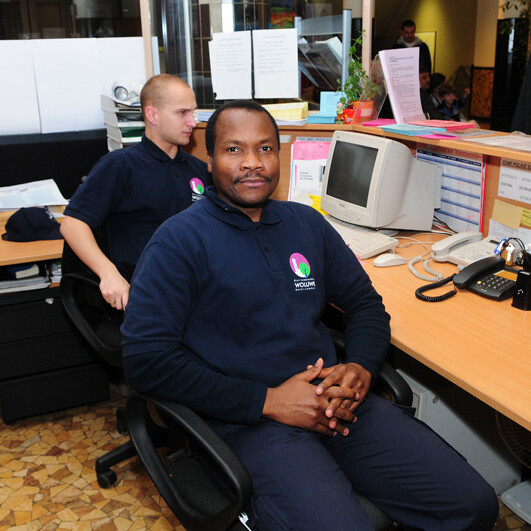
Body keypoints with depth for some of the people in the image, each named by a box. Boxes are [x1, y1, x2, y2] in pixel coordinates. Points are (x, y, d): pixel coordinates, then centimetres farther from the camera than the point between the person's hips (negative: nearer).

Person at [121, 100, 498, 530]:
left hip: (338, 404, 6)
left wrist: (361, 368, -3)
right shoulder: (180, 241, -5)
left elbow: (366, 304, 20)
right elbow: (146, 358, -13)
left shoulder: (307, 224, 13)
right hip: (250, 422, -5)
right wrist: (267, 400, -15)